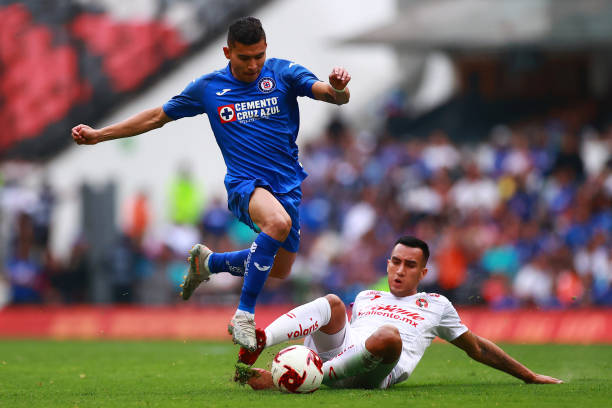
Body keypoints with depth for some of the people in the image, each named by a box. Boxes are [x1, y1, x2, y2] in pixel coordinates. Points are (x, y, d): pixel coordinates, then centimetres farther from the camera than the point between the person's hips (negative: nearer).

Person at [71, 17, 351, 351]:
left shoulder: (284, 73, -1)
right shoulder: (208, 87, 2)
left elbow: (335, 96, -11)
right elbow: (157, 117, 13)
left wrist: (338, 87, -37)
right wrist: (98, 135, 10)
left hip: (287, 185, 3)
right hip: (244, 182, -3)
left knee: (278, 270, 10)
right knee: (278, 222, -36)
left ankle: (207, 262, 37)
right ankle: (244, 316, -32)